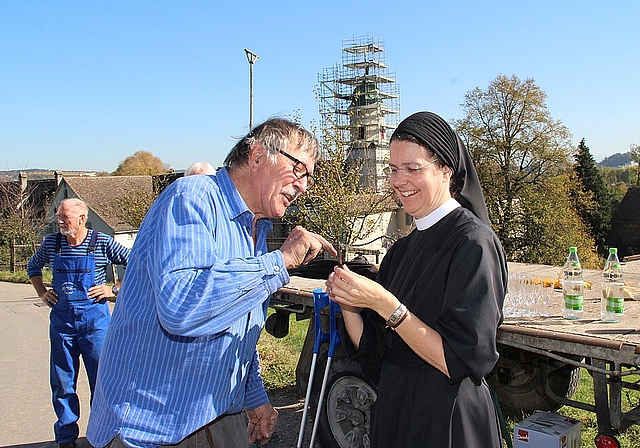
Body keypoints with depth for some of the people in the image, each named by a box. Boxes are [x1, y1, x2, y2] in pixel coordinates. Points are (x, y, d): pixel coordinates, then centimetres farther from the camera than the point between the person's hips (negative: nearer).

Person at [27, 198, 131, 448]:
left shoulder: (102, 242, -6)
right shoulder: (51, 243, 4)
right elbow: (33, 268, 23)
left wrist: (113, 291, -7)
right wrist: (42, 293, 10)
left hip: (94, 317, -3)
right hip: (61, 318, 3)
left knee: (101, 379, 4)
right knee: (62, 382, 10)